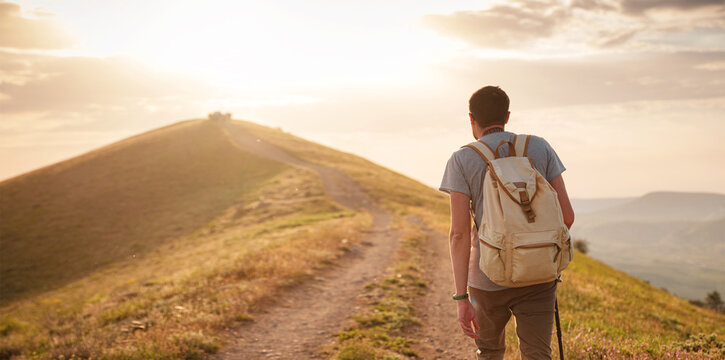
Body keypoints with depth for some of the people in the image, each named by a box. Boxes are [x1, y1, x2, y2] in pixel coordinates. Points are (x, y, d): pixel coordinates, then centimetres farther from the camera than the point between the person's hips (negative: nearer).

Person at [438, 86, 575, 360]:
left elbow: (459, 233, -12)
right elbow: (567, 215, 2)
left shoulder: (462, 160, -4)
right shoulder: (540, 148, 3)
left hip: (488, 279, 0)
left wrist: (461, 298, -11)